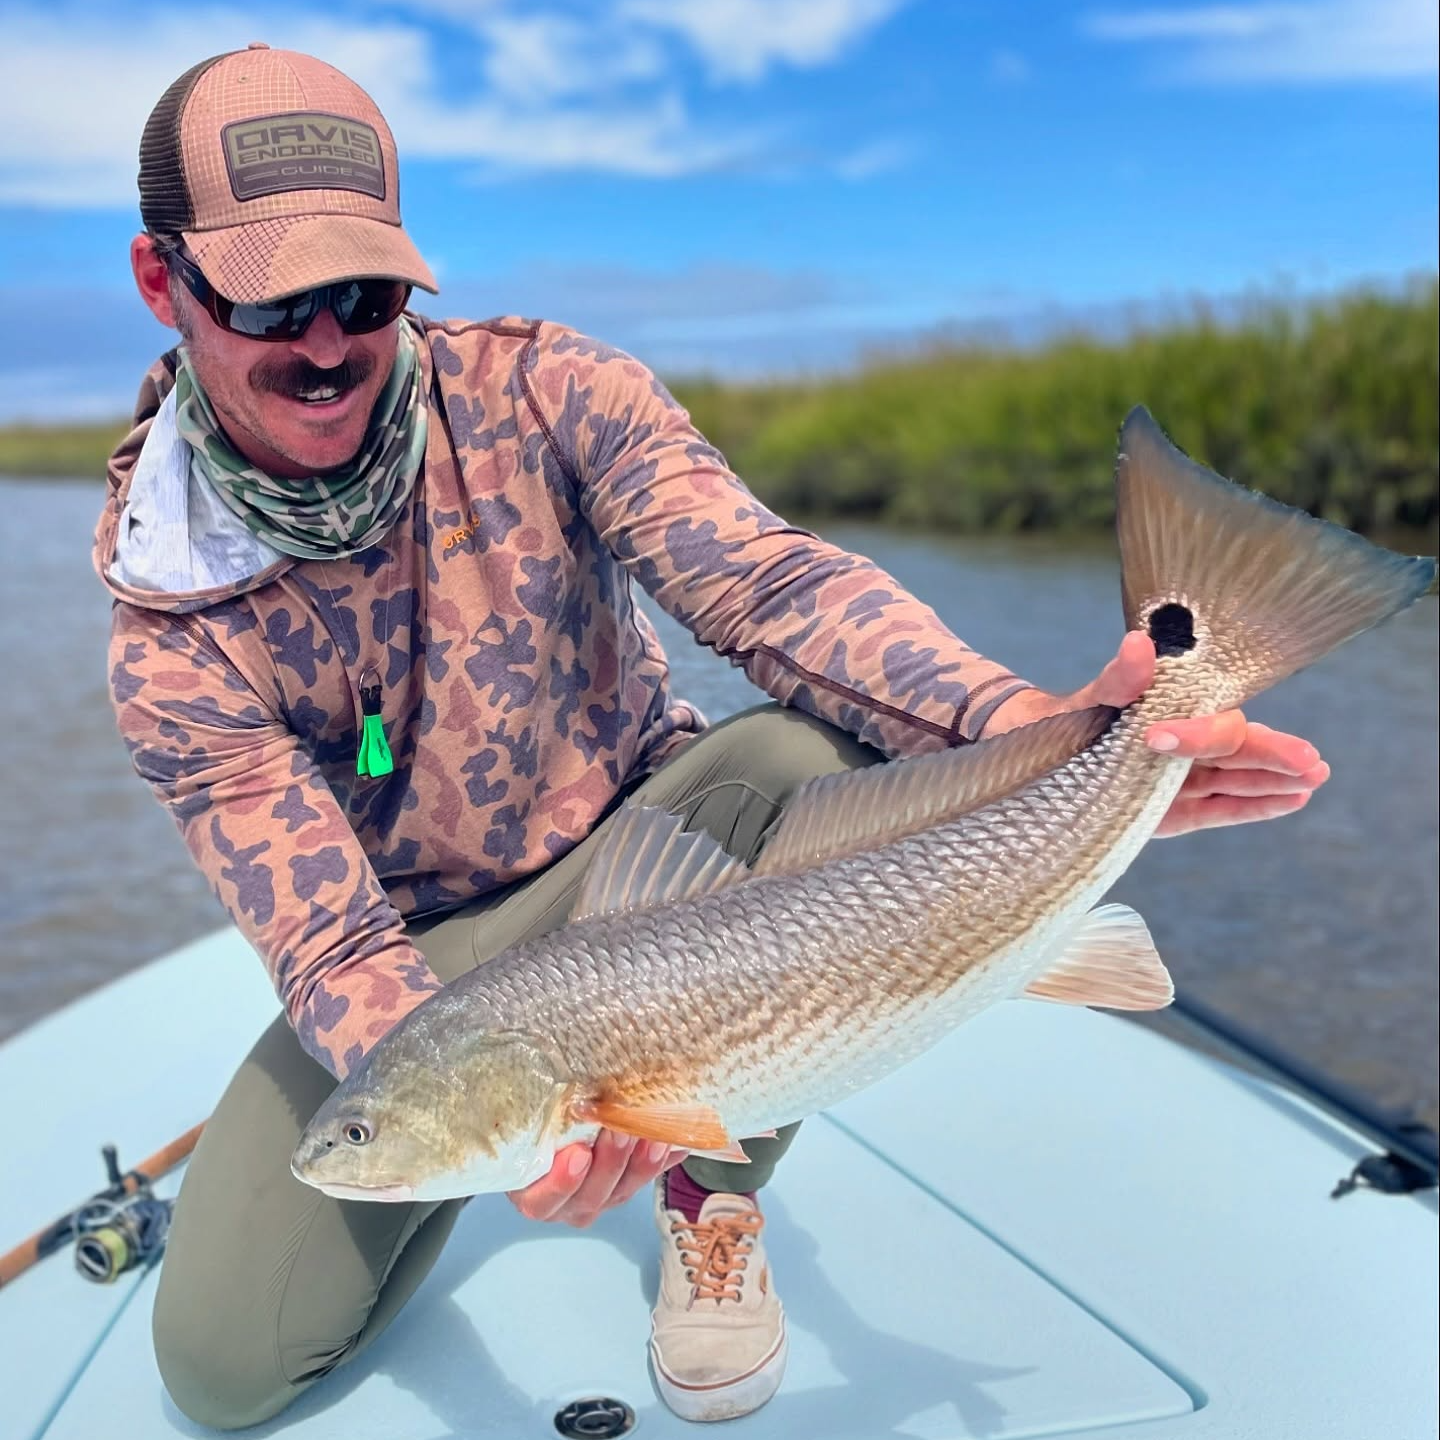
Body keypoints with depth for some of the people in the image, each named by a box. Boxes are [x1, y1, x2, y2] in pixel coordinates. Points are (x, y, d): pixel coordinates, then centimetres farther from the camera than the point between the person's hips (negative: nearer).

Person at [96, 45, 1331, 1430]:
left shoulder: (539, 393, -17)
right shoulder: (172, 635, -18)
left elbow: (769, 580, -30)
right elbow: (335, 947, -22)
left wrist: (1019, 725, -49)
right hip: (423, 943, 1)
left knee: (804, 756, -35)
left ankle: (711, 1192, -9)